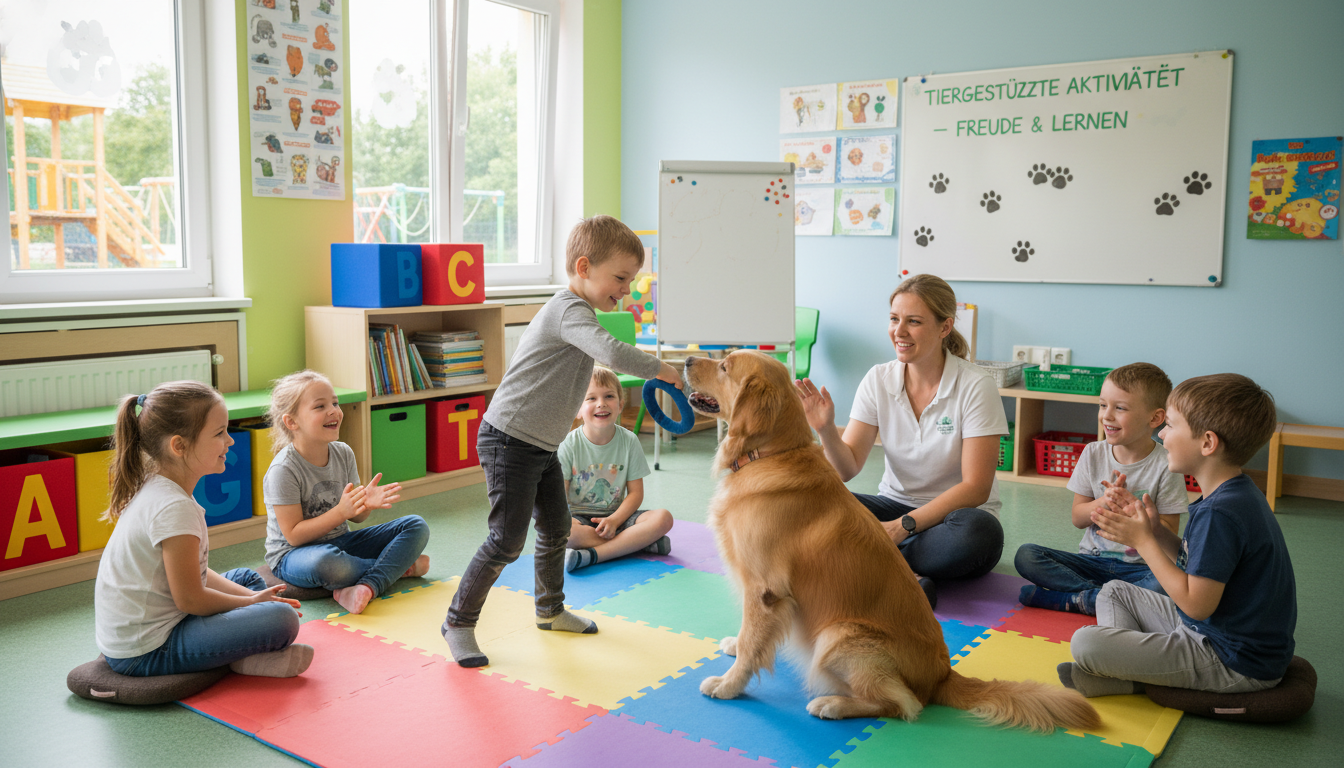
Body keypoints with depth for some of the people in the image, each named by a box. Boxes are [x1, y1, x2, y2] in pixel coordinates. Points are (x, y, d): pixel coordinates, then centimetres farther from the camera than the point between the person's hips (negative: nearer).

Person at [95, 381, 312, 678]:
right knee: (282, 619, -24)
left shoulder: (155, 490, 8)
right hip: (146, 651, -11)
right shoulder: (174, 508, -24)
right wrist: (251, 602, -5)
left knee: (248, 578, 24)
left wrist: (250, 596, 4)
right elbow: (190, 599, -20)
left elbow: (192, 575, 13)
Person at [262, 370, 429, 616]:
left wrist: (367, 503, -18)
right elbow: (293, 535, -20)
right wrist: (341, 512, -29)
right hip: (293, 555, -7)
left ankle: (368, 586, -27)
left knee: (416, 526, -5)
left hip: (340, 541, 7)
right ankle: (399, 565, -14)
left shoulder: (343, 453, -1)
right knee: (323, 561, -43)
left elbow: (354, 517, 6)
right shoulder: (284, 469, -20)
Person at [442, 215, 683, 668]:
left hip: (542, 444, 10)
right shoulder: (570, 311, -21)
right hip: (509, 440, -10)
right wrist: (661, 370, -25)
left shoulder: (574, 311, 13)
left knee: (556, 529, 18)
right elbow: (612, 353, -38)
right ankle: (458, 622, 9)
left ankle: (550, 609, 37)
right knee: (507, 541, -6)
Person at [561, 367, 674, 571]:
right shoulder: (569, 444, -6)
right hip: (579, 516, -2)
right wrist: (567, 520, -30)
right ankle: (640, 542, -26)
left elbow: (636, 492, -3)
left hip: (617, 516, 2)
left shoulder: (629, 441, -1)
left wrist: (614, 520, -20)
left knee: (663, 518, -23)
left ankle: (592, 555, -31)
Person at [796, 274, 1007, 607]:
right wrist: (826, 429, -27)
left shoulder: (975, 386, -14)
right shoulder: (878, 380, -2)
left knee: (980, 531, -38)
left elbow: (975, 488, -17)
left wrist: (903, 526, -26)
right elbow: (847, 468, -6)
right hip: (896, 503, 3)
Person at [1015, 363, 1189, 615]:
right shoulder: (1093, 454, 2)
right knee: (1025, 555, -19)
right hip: (1092, 559, 3)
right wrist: (1104, 502, -17)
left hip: (1139, 566, -3)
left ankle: (1073, 600, -25)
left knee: (1165, 585, -37)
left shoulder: (1165, 465, -8)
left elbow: (1169, 532, -7)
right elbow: (1077, 518, 3)